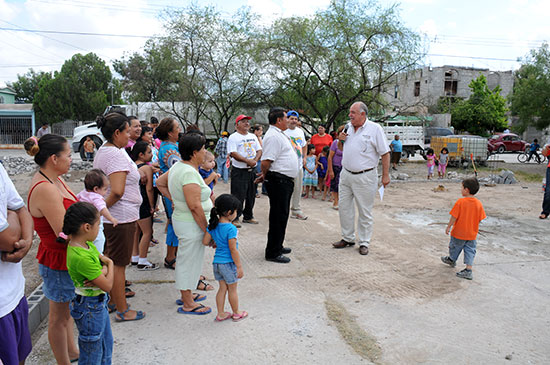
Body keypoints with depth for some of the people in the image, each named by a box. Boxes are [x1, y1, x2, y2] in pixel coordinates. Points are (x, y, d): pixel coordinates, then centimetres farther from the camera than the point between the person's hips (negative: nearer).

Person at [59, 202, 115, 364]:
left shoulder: (88, 244, -3)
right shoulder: (81, 257, -31)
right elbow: (108, 285, -27)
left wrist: (103, 271, -18)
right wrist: (110, 266, -9)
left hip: (99, 303, 9)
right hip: (89, 308, -9)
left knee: (106, 345, 25)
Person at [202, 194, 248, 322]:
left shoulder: (212, 225, -1)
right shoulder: (231, 229, -22)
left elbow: (205, 242, 1)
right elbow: (233, 250, -21)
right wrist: (239, 267, -13)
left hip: (217, 262, 6)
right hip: (228, 263, -6)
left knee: (222, 288, 18)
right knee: (232, 290, 12)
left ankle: (221, 314, 26)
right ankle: (236, 313, 29)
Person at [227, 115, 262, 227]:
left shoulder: (253, 136, 15)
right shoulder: (233, 137, -6)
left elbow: (259, 150, 12)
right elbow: (233, 153, -16)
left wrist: (255, 160, -9)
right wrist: (247, 161, -21)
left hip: (252, 170, 7)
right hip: (239, 171, -6)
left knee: (251, 195, 13)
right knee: (238, 196, -6)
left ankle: (248, 216, 26)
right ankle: (234, 218, 4)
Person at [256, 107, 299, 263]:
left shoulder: (279, 134, 18)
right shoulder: (273, 136, -17)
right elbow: (266, 161, -22)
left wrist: (265, 176, 18)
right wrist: (265, 176, -7)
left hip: (285, 181, 10)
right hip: (278, 181, -10)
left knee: (282, 215, 18)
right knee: (278, 216, -5)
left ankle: (277, 246, 31)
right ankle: (273, 253, 4)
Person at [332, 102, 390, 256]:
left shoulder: (375, 128, -7)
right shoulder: (348, 127, 10)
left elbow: (385, 153, -6)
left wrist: (385, 175, -9)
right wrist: (340, 139, 2)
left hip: (365, 177, -6)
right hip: (345, 174, 6)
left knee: (365, 211, 3)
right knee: (344, 207, 11)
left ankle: (364, 243, 16)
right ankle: (347, 238, 26)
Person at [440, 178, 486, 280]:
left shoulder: (460, 201, -19)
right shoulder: (479, 203, -5)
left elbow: (454, 217, -17)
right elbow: (479, 219, 3)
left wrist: (448, 227, -5)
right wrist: (474, 229, 18)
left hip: (459, 232, -3)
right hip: (472, 234, 4)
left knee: (455, 246, 20)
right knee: (470, 250, 9)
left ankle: (452, 260, 43)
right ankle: (468, 271, 5)